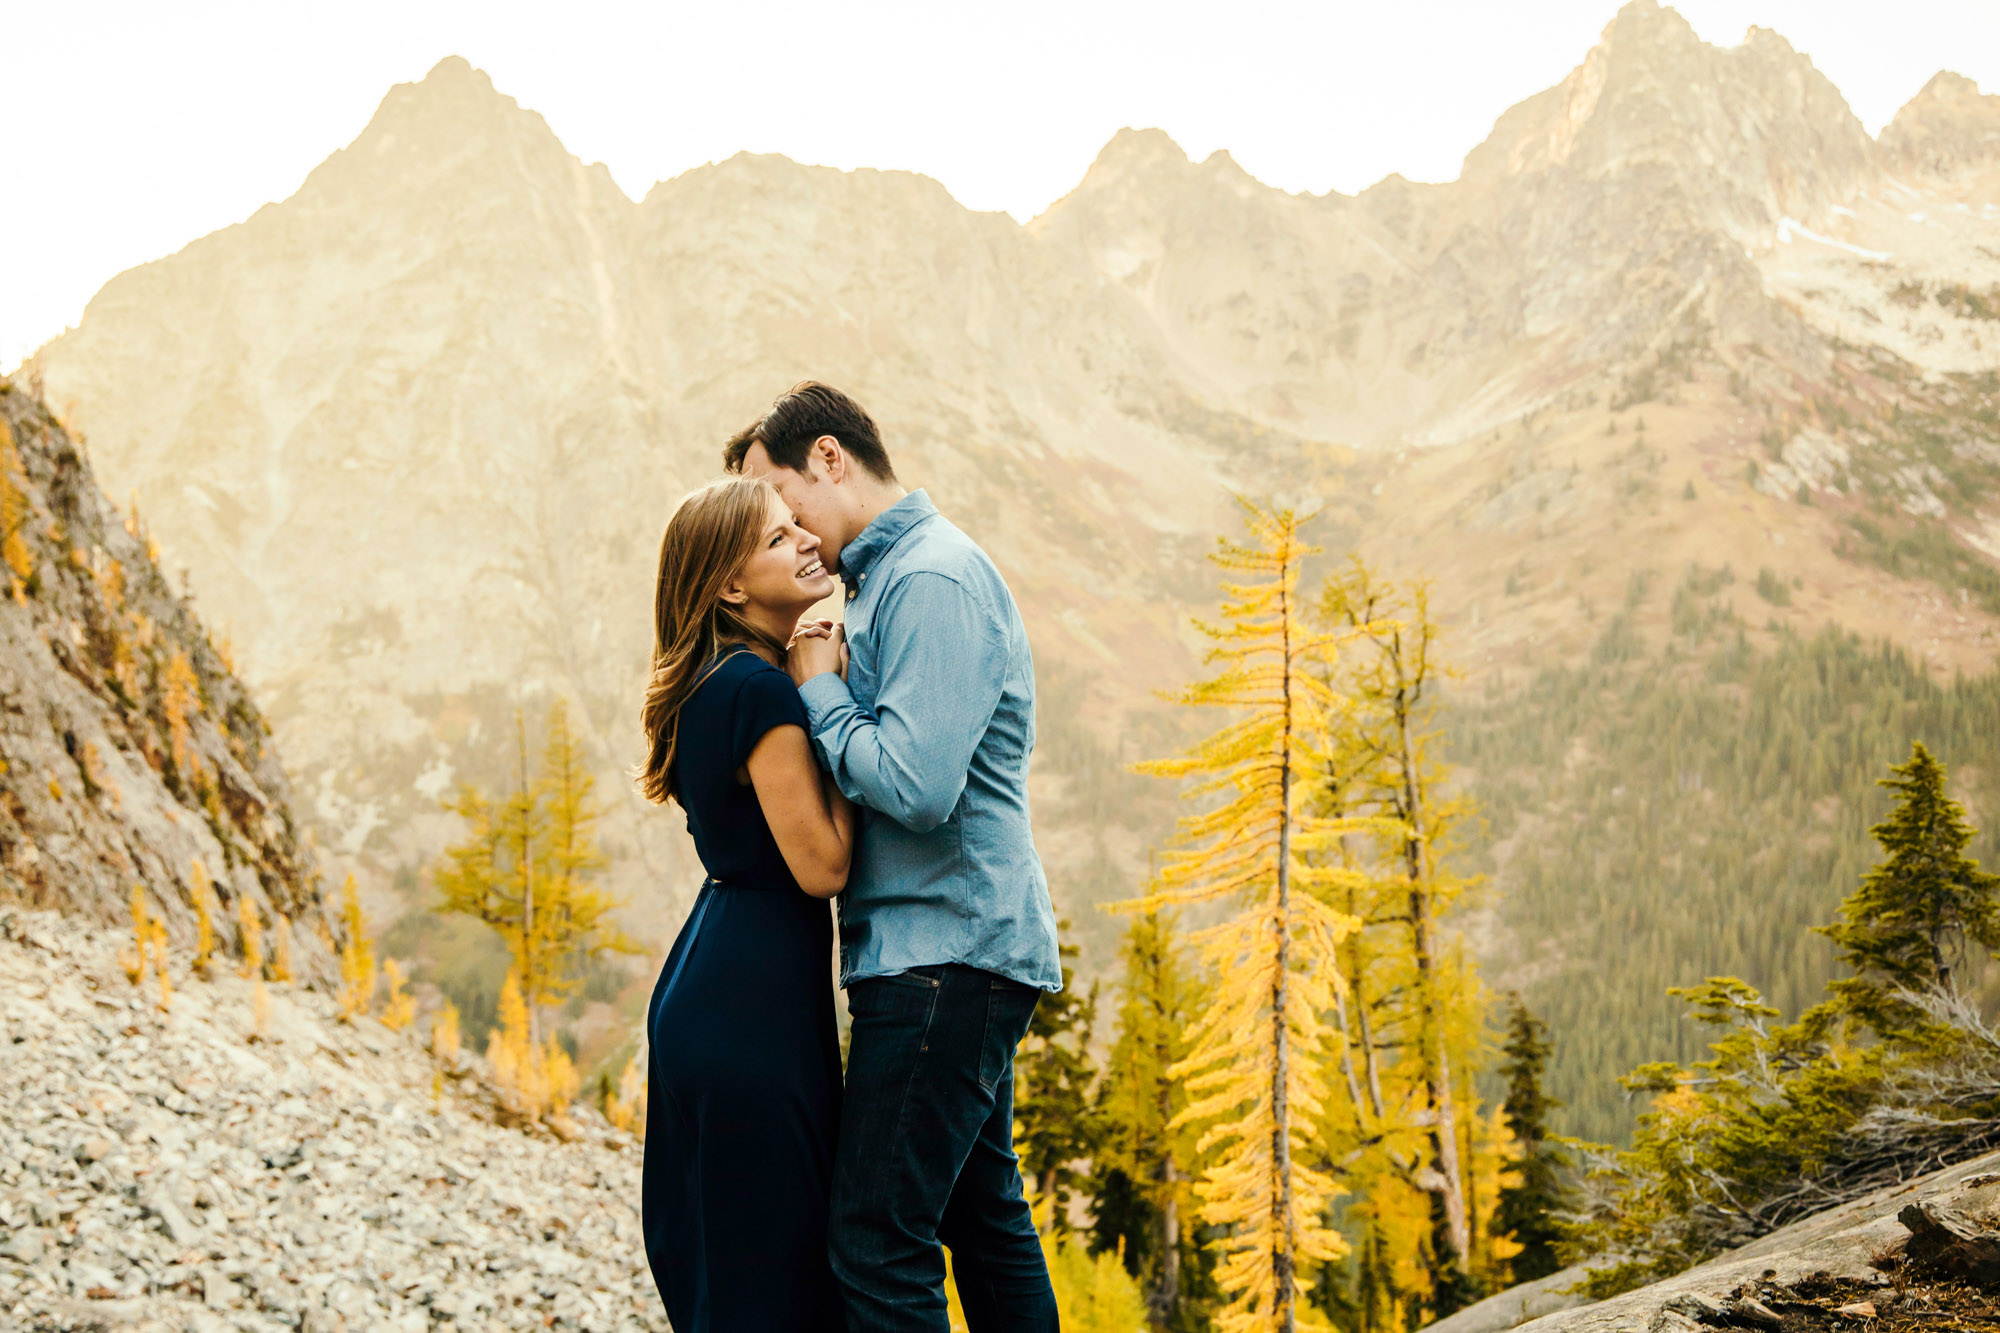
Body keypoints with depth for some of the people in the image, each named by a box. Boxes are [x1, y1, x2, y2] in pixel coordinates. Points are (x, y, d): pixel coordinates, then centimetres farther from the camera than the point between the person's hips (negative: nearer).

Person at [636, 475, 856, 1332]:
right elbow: (821, 865, -18)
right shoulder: (761, 689, -17)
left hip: (705, 994, 10)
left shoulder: (718, 686, 13)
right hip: (751, 1004, -10)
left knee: (710, 1257, 16)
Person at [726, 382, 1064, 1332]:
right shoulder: (891, 576, 19)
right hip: (959, 950, 11)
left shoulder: (934, 581, -15)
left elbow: (917, 783, -26)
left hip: (944, 953, -11)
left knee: (877, 1241, -10)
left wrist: (819, 692, -11)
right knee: (982, 1213, 17)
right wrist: (828, 680, 3)